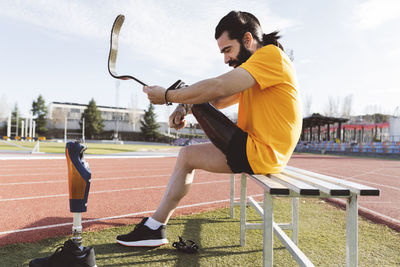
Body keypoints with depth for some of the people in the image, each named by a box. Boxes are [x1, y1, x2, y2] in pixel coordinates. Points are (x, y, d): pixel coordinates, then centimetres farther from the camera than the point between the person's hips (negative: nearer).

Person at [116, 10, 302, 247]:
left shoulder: (271, 54, -14)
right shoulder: (254, 73, 17)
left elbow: (218, 88, -25)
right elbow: (220, 100, 15)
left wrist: (167, 96, -15)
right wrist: (184, 107, -3)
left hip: (261, 154, -10)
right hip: (259, 153, 10)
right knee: (187, 155, 12)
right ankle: (154, 228, 18)